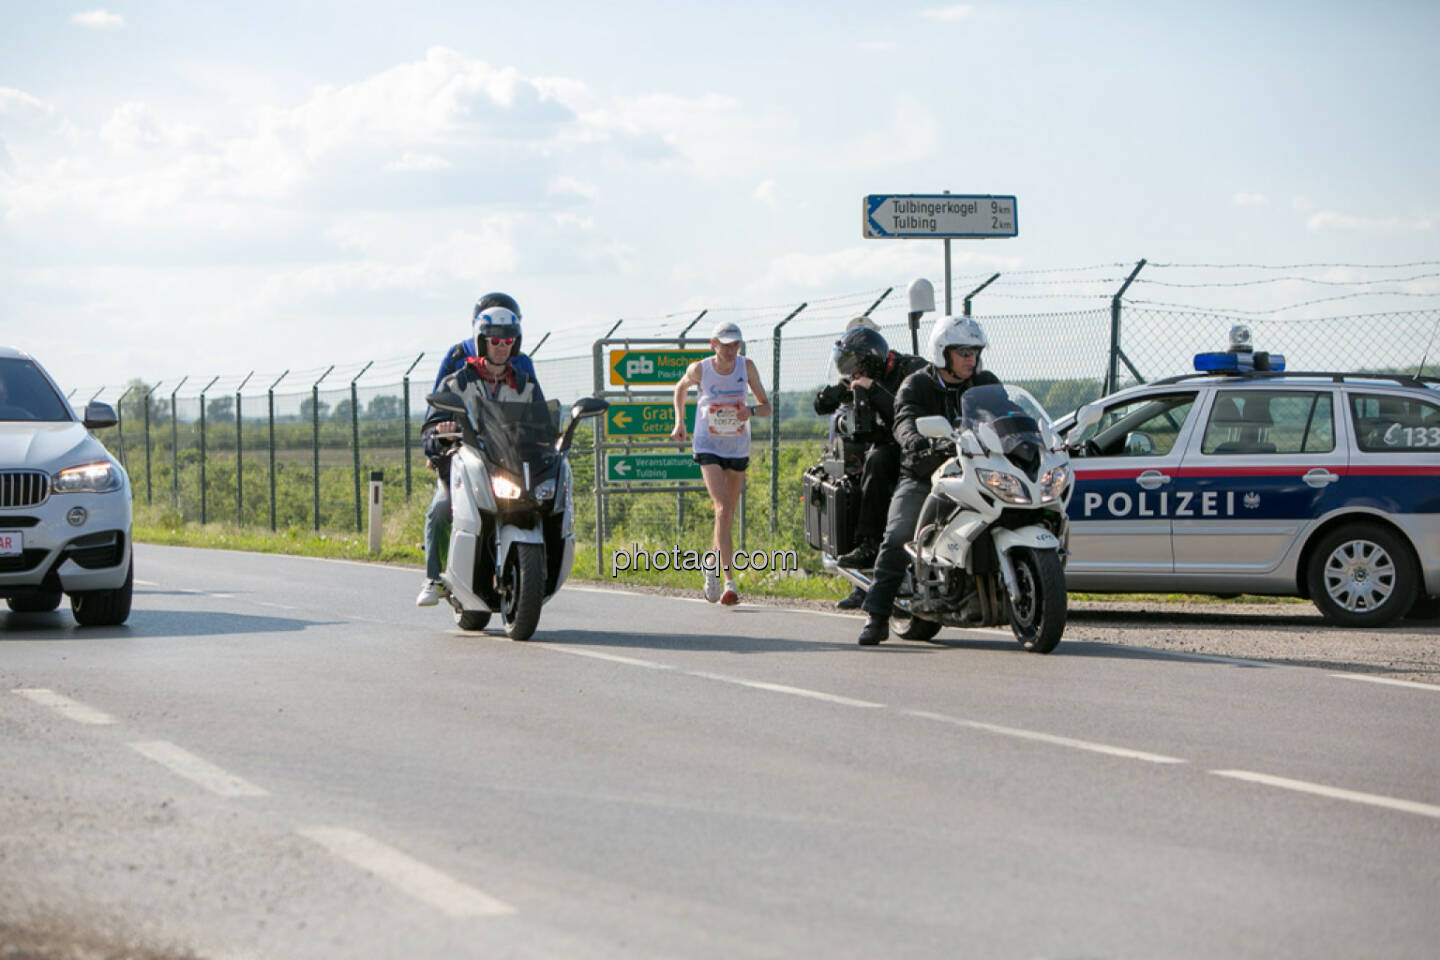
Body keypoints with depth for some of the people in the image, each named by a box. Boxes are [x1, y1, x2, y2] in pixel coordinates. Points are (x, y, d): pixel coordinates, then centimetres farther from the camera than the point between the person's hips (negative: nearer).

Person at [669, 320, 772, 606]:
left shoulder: (746, 366, -5)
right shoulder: (699, 370, -9)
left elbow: (766, 406, -2)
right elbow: (680, 388, 14)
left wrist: (751, 410, -23)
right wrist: (679, 422, 9)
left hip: (738, 448, 3)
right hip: (708, 446, -3)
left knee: (729, 514, 12)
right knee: (723, 508, -19)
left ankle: (713, 566, 37)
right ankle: (729, 581, -23)